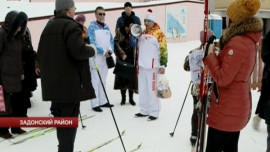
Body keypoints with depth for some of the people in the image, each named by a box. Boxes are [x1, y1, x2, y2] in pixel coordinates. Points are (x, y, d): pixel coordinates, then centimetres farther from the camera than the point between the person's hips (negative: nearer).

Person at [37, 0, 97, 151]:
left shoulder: (48, 27, 16)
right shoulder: (71, 25, -11)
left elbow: (41, 54, 18)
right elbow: (78, 51, -22)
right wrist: (92, 50, -4)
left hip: (52, 83, 8)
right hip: (70, 83, -8)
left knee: (61, 120, 19)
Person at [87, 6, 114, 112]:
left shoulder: (106, 27, 12)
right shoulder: (92, 27, -8)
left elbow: (111, 40, 13)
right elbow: (92, 43, -16)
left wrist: (110, 50, -6)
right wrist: (103, 51, -18)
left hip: (106, 58, 7)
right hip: (95, 58, -7)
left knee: (103, 80, 14)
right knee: (95, 81, -5)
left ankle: (103, 101, 23)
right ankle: (95, 104, 0)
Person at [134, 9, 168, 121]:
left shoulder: (159, 33, -8)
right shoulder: (142, 33, 14)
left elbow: (163, 50, -11)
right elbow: (138, 48, 24)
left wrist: (163, 65, -13)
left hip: (152, 67, -7)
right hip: (142, 66, 7)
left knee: (152, 90, -6)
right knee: (142, 89, 13)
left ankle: (154, 112, 5)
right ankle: (144, 111, 24)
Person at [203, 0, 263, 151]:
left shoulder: (237, 43, -21)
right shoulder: (249, 40, 10)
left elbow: (222, 79, -21)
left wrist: (210, 55, -11)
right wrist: (217, 55, 6)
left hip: (227, 109, -10)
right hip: (238, 106, 10)